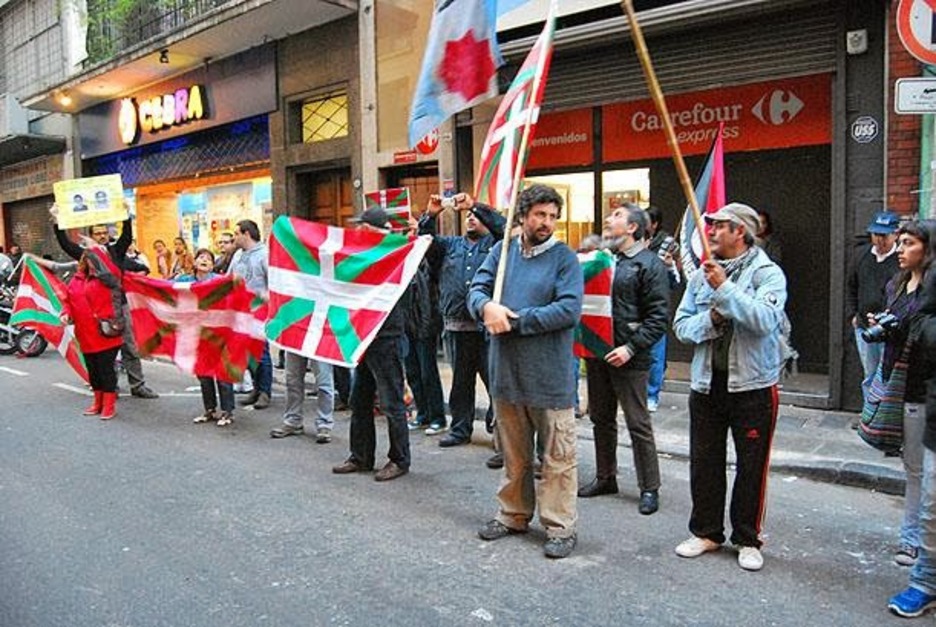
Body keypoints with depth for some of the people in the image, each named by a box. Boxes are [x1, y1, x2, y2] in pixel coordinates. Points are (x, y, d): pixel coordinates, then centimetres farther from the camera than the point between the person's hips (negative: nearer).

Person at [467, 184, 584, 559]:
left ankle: (560, 528, 16)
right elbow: (477, 289, 3)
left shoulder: (564, 258, -6)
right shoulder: (502, 250, 8)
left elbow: (569, 310, -16)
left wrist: (515, 320, -16)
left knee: (558, 458, 4)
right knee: (514, 456, 19)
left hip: (549, 377, -4)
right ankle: (513, 515, 34)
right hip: (506, 373, 5)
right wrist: (487, 306, -21)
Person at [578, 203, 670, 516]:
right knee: (601, 419, 16)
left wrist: (631, 348, -19)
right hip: (597, 352, 7)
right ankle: (605, 478, 31)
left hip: (628, 358, -7)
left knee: (638, 425, 1)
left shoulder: (649, 264, -7)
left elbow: (658, 316, -12)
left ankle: (649, 488, 14)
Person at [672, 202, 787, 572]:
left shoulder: (767, 273, -7)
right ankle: (706, 532, 29)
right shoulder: (702, 275, 9)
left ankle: (747, 539, 23)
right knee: (704, 463, 13)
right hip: (706, 384, 5)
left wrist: (725, 288, -24)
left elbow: (765, 320, -24)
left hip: (753, 385, -5)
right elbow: (681, 325, 6)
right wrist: (709, 320, -13)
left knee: (751, 466, 7)